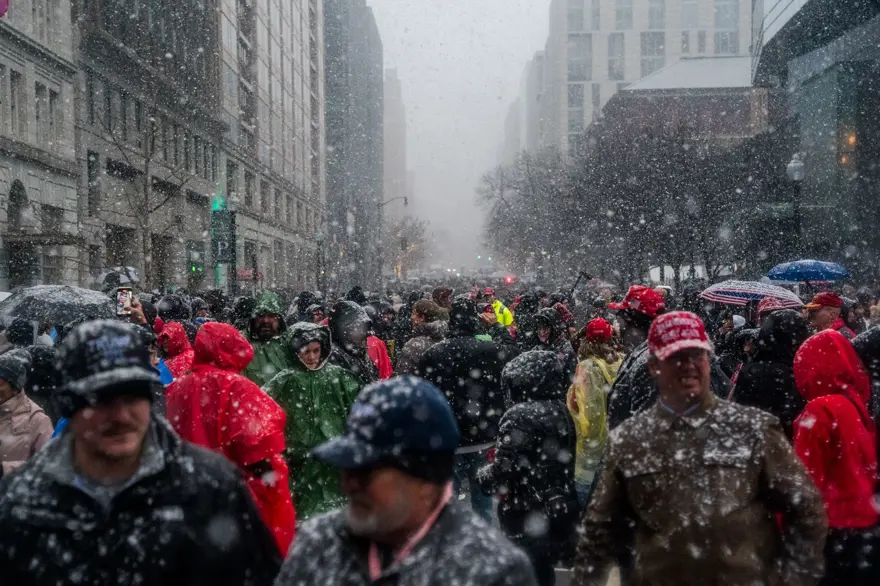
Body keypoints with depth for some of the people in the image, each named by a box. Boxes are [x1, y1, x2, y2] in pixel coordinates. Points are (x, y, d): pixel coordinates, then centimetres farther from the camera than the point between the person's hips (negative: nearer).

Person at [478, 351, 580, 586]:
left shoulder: (519, 416, -17)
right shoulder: (561, 411, 7)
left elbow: (504, 470, -19)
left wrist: (483, 475, 1)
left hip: (527, 516, -8)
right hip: (558, 509, 8)